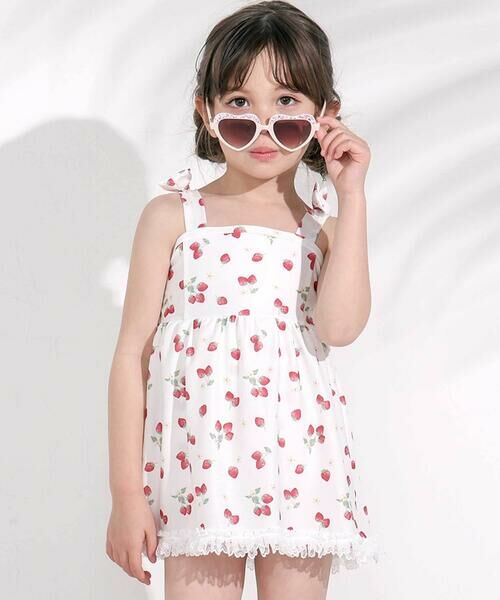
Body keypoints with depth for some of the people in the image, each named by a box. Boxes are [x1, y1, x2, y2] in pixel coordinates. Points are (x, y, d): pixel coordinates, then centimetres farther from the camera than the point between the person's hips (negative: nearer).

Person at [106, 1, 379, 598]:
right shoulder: (172, 217, 1)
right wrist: (125, 492, -2)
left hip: (301, 477, 2)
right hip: (199, 476, -2)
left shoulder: (326, 228, 7)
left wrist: (351, 193, -9)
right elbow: (132, 354, 1)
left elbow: (339, 325, -14)